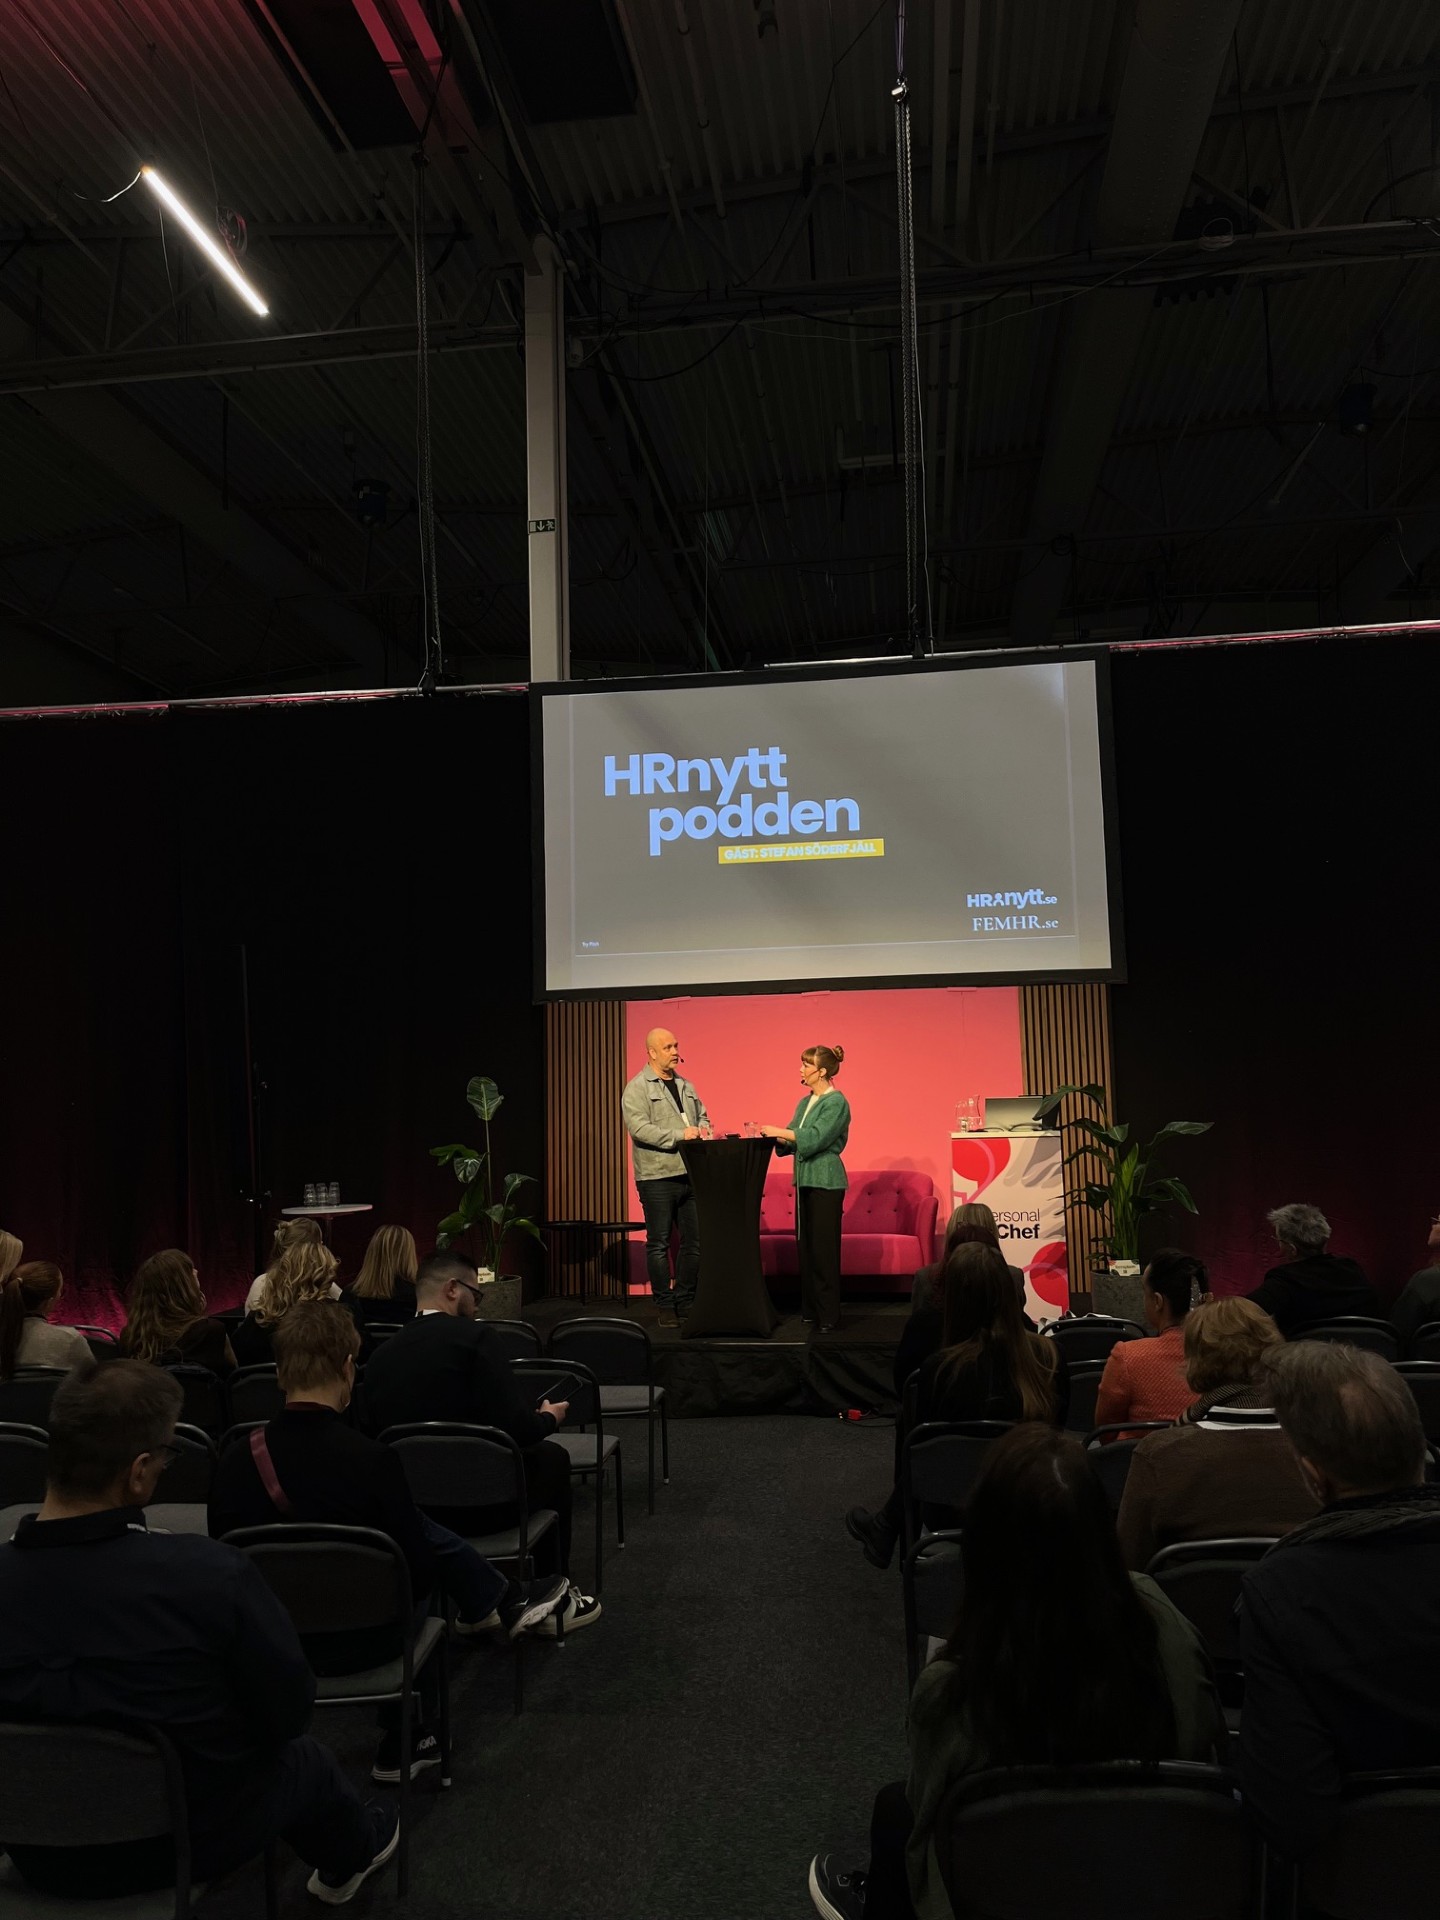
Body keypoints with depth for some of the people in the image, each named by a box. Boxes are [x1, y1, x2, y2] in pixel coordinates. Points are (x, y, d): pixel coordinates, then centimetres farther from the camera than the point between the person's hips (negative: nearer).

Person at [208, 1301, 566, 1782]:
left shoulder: (235, 1461, -15)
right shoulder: (372, 1461, -26)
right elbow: (417, 1573, -15)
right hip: (361, 1642, -4)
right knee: (427, 1543, 23)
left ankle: (500, 1602, 40)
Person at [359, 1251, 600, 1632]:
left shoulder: (381, 1354, 1)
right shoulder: (473, 1336, -13)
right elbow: (517, 1429, -18)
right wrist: (549, 1418, 6)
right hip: (479, 1505, -6)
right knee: (551, 1456, 23)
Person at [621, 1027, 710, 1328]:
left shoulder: (685, 1085, 16)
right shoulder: (637, 1088, -5)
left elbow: (702, 1115, 26)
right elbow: (638, 1128, -17)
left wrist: (704, 1128, 3)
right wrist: (679, 1135, -20)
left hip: (690, 1175, 6)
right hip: (657, 1177, -6)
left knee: (694, 1241, 9)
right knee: (659, 1244, 2)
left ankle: (686, 1302, 20)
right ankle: (665, 1306, 12)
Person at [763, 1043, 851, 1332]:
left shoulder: (836, 1102, -10)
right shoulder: (805, 1102, 15)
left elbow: (814, 1138, -20)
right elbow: (793, 1142, 15)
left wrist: (777, 1131, -19)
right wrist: (772, 1136, -2)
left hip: (826, 1181, -8)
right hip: (804, 1179, 8)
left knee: (824, 1249, -7)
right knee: (805, 1246, 10)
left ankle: (829, 1317, -2)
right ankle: (810, 1311, 17)